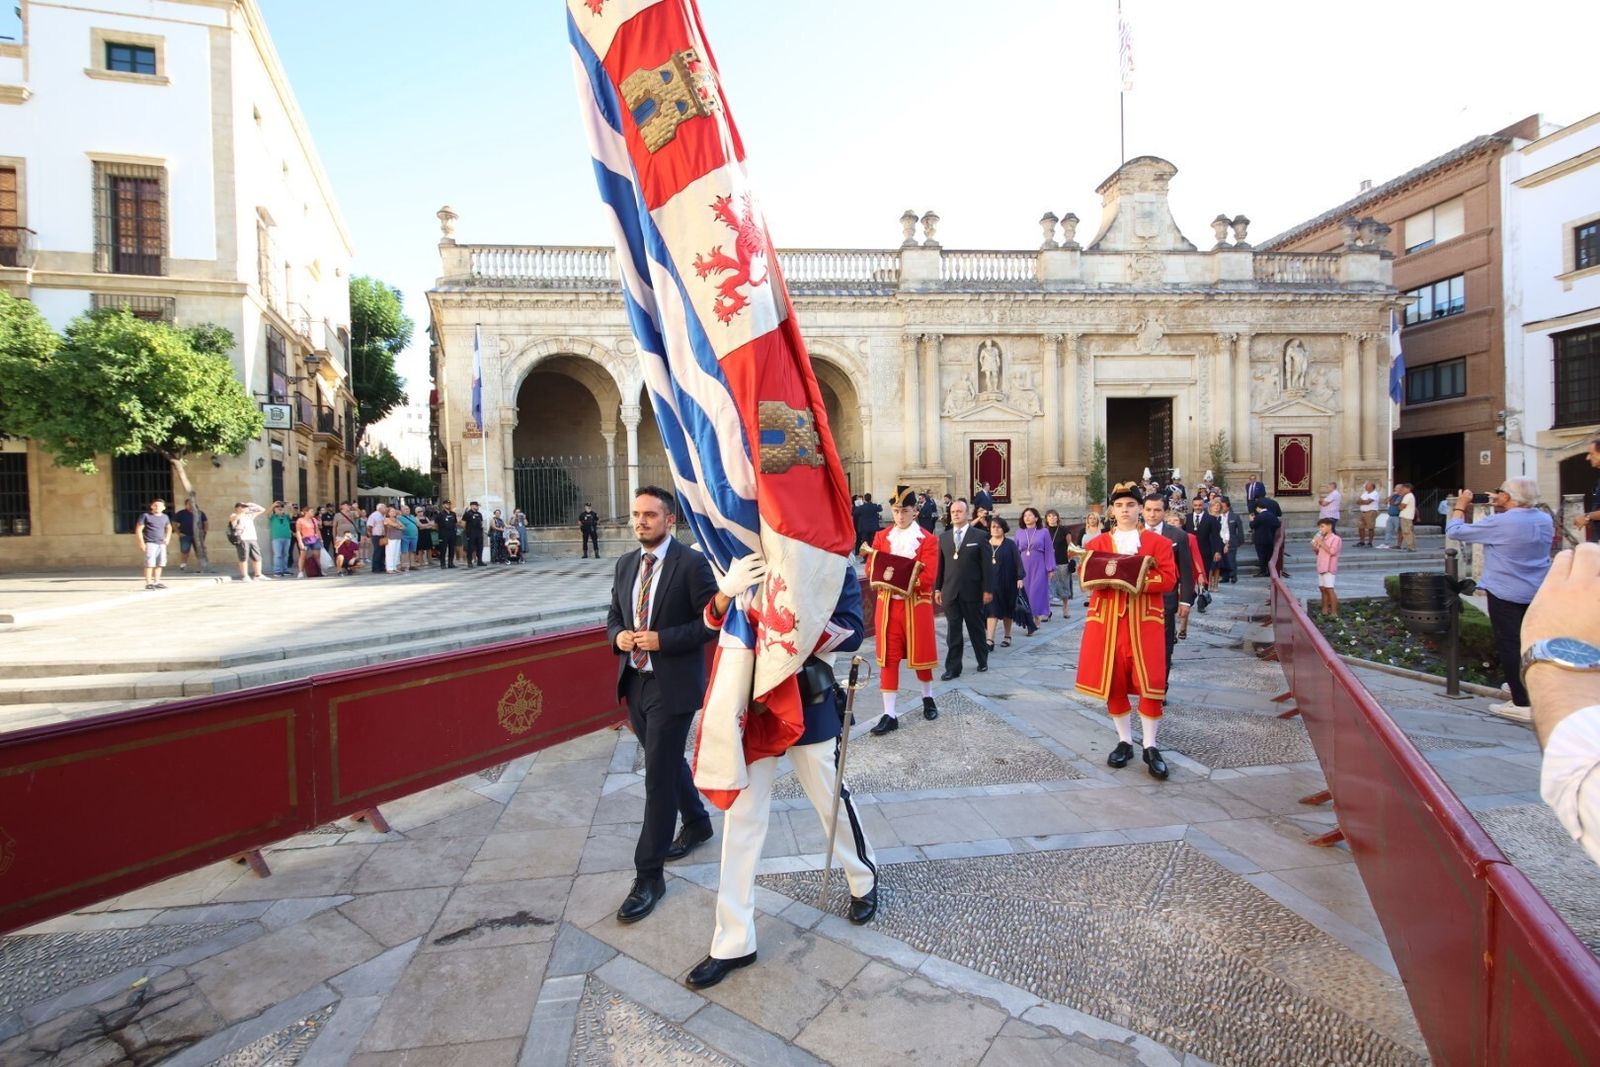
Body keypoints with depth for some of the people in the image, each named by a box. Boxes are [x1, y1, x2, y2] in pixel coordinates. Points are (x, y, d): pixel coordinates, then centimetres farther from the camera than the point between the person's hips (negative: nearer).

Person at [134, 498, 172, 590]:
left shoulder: (165, 517, 12)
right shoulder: (146, 516, -4)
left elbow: (169, 528, 29)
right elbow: (138, 530, -5)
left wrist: (167, 538, 13)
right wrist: (141, 543, -11)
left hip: (162, 544, 5)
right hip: (150, 543, -5)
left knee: (159, 564, 7)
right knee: (150, 564, -7)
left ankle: (156, 582, 15)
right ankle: (148, 583, -3)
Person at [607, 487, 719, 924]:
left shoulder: (692, 564, -13)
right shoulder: (625, 563, 8)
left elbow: (712, 621, -15)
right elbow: (614, 613, 16)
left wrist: (662, 639, -21)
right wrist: (618, 635, -6)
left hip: (672, 684, -7)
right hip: (634, 680, 7)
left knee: (659, 776, -3)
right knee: (666, 761, 22)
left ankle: (648, 875, 10)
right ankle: (697, 823, 45)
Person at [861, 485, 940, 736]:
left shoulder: (928, 539, -4)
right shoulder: (881, 536, 6)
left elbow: (928, 577, -13)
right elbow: (871, 569, -1)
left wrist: (901, 580, -22)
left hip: (916, 604, -2)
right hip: (887, 603, 2)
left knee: (919, 654, 11)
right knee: (888, 658, 2)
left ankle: (928, 698, 37)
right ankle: (890, 715, 7)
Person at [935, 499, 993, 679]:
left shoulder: (979, 536, -2)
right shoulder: (943, 537, 7)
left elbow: (986, 564, -4)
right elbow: (940, 564, 8)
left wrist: (987, 589, -7)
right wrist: (937, 588, 5)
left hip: (973, 592, -2)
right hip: (950, 592, 2)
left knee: (976, 628, 12)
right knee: (952, 631, 4)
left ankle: (982, 661, 31)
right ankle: (953, 667, 10)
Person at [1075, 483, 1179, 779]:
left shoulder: (1158, 542, 5)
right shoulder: (1097, 543, 9)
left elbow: (1168, 579, -6)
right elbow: (1086, 576, -1)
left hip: (1144, 620, -1)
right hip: (1107, 619, 2)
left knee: (1151, 682, -4)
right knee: (1112, 682, 5)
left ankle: (1150, 746, 9)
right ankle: (1125, 742, 19)